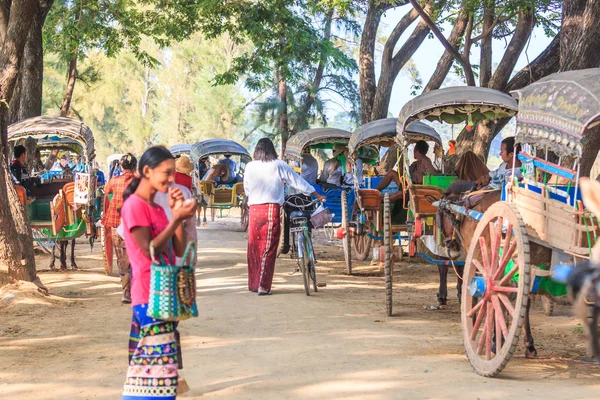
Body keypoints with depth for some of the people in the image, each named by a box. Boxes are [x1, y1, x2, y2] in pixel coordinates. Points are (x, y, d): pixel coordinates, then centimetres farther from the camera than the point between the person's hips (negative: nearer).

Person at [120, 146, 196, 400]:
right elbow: (149, 250, -17)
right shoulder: (134, 205, -10)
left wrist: (178, 215, 1)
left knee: (148, 365, 10)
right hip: (150, 296, -9)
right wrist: (177, 218, -18)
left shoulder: (157, 209, 16)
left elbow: (179, 251, 11)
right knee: (157, 363, -11)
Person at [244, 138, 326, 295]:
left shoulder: (250, 167, 5)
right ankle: (263, 286, -2)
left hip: (254, 210, 3)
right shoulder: (278, 165, -1)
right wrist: (318, 195, 13)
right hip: (271, 210, -3)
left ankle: (253, 283, 19)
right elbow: (298, 181, 4)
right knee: (268, 249, 1)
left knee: (254, 248, 12)